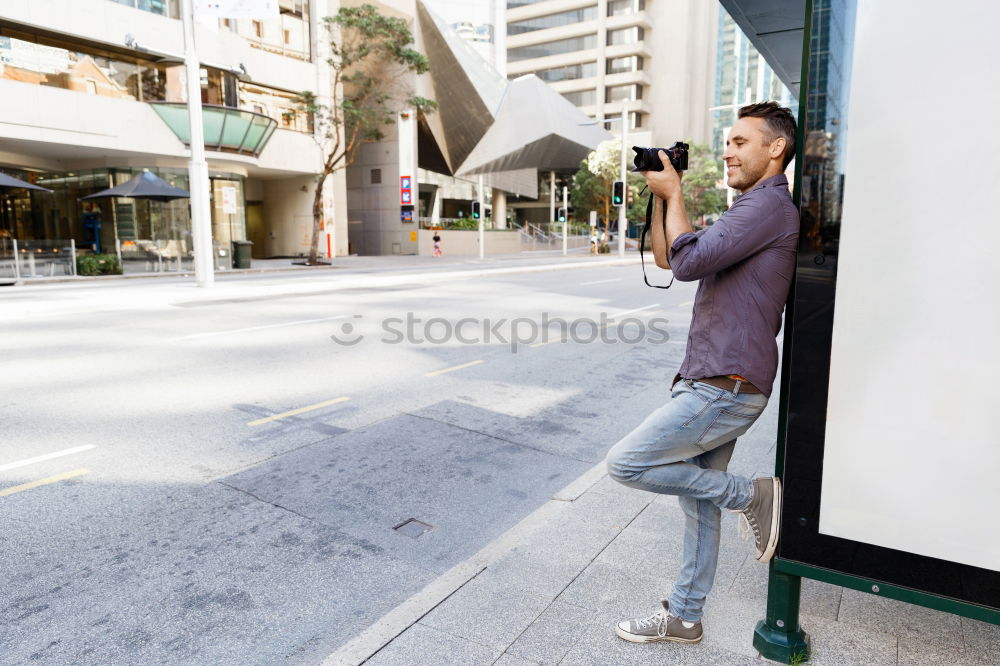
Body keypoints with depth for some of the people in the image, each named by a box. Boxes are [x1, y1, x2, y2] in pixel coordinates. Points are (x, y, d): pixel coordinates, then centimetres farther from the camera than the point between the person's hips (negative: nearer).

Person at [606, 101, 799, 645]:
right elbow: (665, 258, 21)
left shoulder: (770, 204, -12)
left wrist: (674, 195, -7)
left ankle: (751, 495, 3)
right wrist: (660, 196, 11)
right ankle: (682, 618, 27)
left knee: (625, 463, -10)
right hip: (714, 382, 10)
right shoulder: (751, 209, 22)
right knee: (697, 500, 14)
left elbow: (688, 261, -22)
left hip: (726, 387, -10)